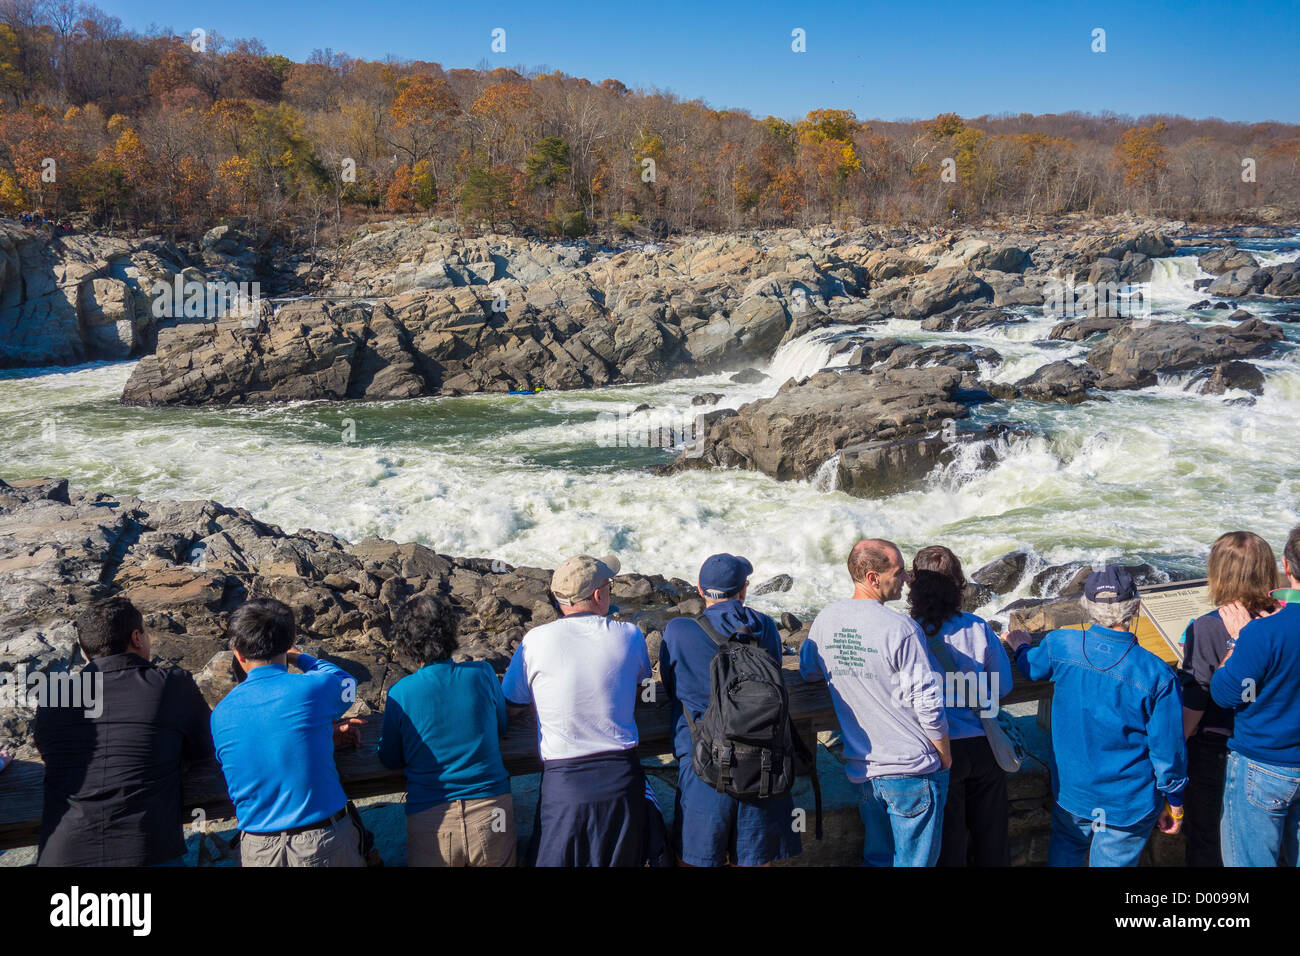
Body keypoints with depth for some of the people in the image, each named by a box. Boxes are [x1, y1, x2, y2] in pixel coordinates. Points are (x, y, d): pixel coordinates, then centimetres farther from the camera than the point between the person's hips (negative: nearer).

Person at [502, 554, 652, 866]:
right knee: (623, 861, 18)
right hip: (622, 777, 2)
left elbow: (510, 704, 3)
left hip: (564, 783, -2)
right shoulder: (630, 636, -3)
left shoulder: (536, 641, -8)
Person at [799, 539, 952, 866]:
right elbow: (928, 704, -17)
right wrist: (945, 755, -2)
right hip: (912, 769, -6)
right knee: (913, 861, 7)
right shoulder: (901, 628, -20)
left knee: (877, 857, 20)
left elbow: (808, 671, 17)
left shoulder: (824, 621, -1)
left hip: (861, 770, 6)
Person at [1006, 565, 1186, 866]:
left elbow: (1031, 667, 11)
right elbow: (1168, 751, -14)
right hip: (1130, 806, -2)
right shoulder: (1157, 675, -23)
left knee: (1064, 852, 26)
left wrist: (1020, 646, 35)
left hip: (1070, 794, 2)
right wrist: (1174, 804, 3)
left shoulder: (1060, 645, -15)